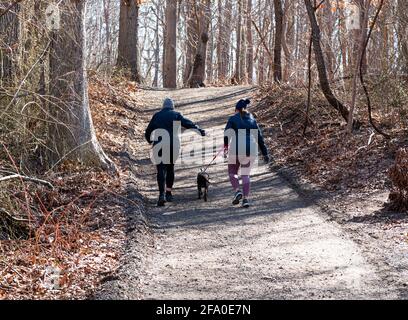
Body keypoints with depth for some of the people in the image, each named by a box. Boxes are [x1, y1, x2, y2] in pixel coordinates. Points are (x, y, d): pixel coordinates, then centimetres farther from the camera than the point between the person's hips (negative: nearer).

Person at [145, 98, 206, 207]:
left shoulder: (157, 116, 10)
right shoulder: (176, 115, 6)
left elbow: (148, 131, 15)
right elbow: (188, 124, -6)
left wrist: (150, 141, 33)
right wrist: (199, 130, -2)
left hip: (159, 146, 0)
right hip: (173, 145, 1)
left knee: (161, 170, -5)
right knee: (170, 168, 18)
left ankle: (162, 194, -21)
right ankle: (168, 193, 20)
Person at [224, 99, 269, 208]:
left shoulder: (233, 119, 4)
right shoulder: (252, 120, 14)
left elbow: (227, 134, -9)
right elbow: (259, 137, 13)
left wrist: (225, 149, -12)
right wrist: (265, 153, 15)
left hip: (236, 150, -3)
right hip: (251, 150, 3)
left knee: (232, 171, 17)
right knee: (246, 174, 15)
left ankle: (237, 191, -5)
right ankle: (246, 199, 4)